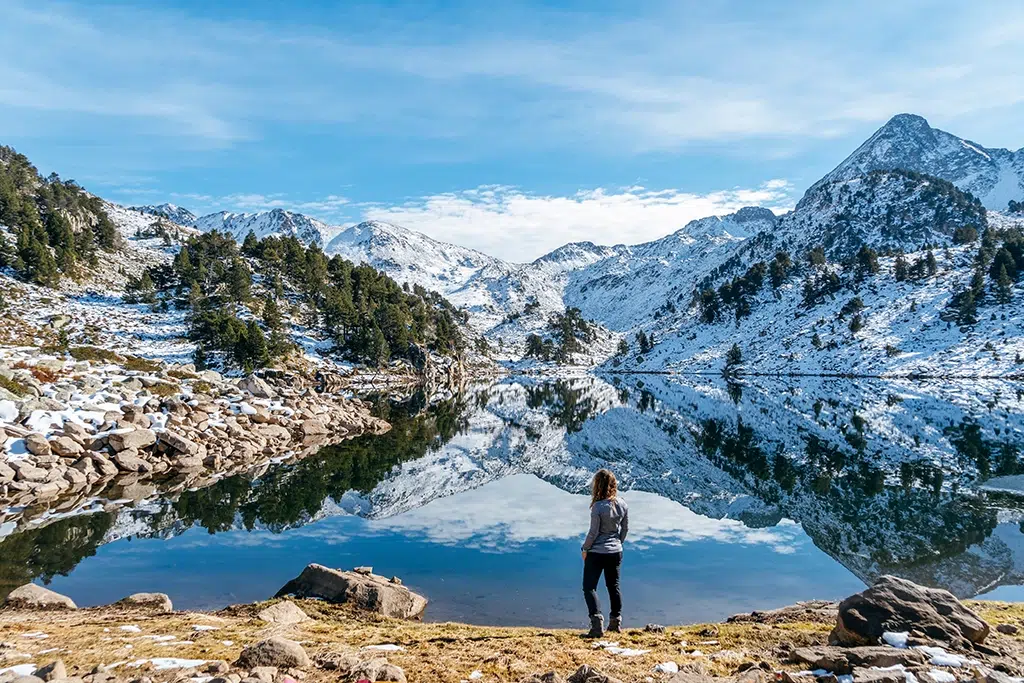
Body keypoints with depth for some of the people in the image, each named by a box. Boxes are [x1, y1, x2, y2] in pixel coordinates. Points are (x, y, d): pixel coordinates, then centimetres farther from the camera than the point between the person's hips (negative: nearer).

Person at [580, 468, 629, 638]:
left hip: (596, 553, -6)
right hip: (616, 552, 6)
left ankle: (597, 623, -9)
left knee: (589, 587, 3)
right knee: (614, 586, 20)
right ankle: (616, 622, 29)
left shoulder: (598, 506, -21)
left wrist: (585, 549, -2)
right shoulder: (622, 504, -3)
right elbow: (625, 529, 6)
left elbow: (593, 532, -16)